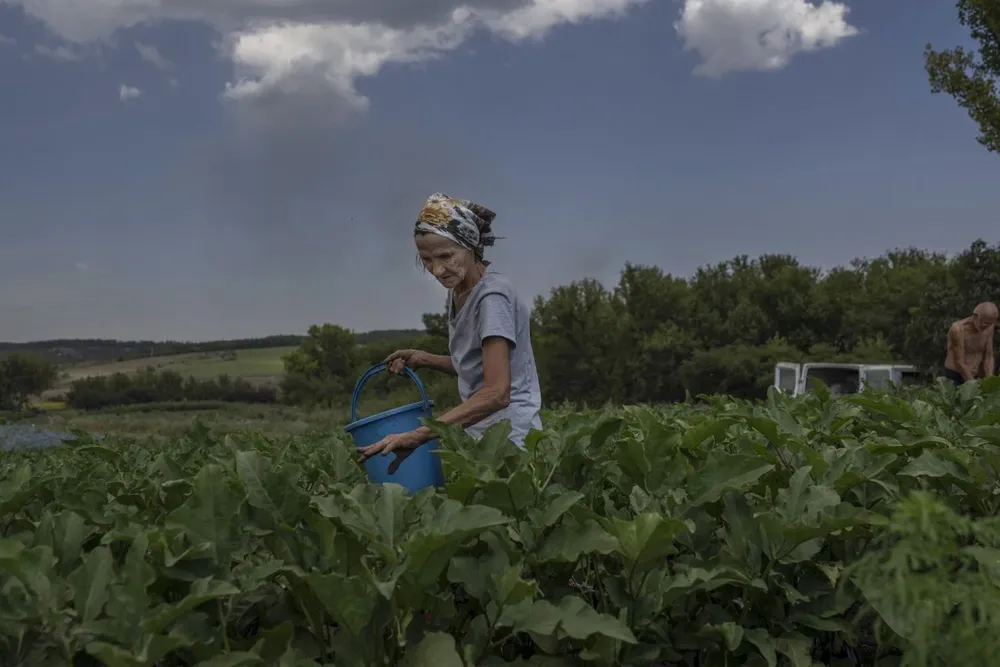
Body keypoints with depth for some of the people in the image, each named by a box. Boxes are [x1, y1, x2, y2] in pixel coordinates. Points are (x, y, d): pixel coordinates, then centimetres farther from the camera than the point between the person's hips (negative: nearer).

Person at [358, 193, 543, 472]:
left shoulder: (492, 295, -16)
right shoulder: (458, 292, 8)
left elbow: (496, 392, -24)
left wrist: (417, 435, -30)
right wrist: (424, 359, 5)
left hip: (508, 433, -7)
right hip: (479, 433, 7)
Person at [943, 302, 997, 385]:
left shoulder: (989, 327, -4)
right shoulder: (958, 329, -23)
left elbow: (988, 357, -2)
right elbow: (959, 362, -21)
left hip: (976, 377, 5)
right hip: (955, 376, -5)